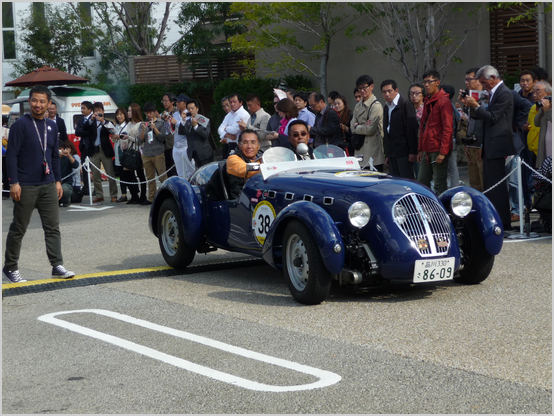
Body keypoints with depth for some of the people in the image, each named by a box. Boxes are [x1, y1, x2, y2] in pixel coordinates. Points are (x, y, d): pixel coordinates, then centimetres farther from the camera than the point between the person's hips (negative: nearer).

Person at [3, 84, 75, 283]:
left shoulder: (52, 126, 11)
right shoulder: (20, 125, -8)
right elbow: (11, 155, -10)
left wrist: (58, 180, 14)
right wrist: (14, 182, -15)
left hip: (48, 185, 5)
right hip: (26, 186, -5)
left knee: (53, 227, 3)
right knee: (18, 229, 4)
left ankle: (57, 265, 6)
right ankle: (10, 267, 16)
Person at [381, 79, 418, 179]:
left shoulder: (405, 105, -6)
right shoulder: (386, 107, 17)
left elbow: (412, 128, -11)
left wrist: (413, 152, -16)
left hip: (403, 152, -7)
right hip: (392, 154, 7)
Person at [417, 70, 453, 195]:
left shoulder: (444, 101, -9)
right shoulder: (427, 101, 17)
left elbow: (448, 128, -14)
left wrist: (443, 152, -19)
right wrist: (420, 149, 16)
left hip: (438, 150, -8)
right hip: (427, 151, 8)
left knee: (439, 185, -5)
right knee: (422, 183, 8)